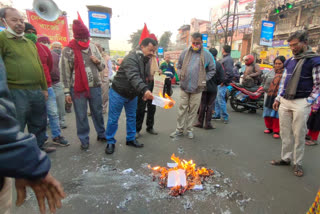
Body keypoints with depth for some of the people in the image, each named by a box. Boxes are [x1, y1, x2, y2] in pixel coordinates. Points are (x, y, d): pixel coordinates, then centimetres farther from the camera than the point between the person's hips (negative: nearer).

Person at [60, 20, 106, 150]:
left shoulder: (93, 47, 8)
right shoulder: (68, 51, -4)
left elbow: (102, 67, 15)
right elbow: (65, 73, -3)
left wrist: (98, 61, -8)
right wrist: (67, 92, -4)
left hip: (95, 87, 4)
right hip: (78, 89, -3)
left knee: (98, 112, 14)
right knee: (81, 116, 5)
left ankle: (101, 134, 31)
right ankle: (84, 140, 20)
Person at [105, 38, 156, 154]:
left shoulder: (146, 60, 3)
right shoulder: (131, 58, -26)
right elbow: (133, 77, -43)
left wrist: (144, 93, 5)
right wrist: (144, 90, -57)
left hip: (132, 94, 8)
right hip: (118, 93, -8)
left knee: (132, 117, 15)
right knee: (113, 119, 2)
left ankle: (131, 139, 30)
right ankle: (110, 142, 19)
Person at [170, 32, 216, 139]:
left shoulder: (207, 54, -2)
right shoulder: (185, 52, 2)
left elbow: (212, 70, 5)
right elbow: (179, 66, 14)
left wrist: (204, 80, -2)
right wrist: (181, 76, 2)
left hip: (197, 88, -1)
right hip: (184, 86, 1)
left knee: (193, 110, 8)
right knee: (182, 108, 7)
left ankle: (189, 129, 24)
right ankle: (179, 129, 18)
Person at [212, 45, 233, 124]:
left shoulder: (228, 59, -14)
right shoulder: (225, 59, 16)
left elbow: (229, 73, -22)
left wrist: (223, 81, -18)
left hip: (223, 84, -10)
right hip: (220, 83, 10)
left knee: (221, 100, -7)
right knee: (217, 99, 13)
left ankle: (225, 117, 4)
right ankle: (217, 115, 23)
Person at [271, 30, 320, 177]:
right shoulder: (289, 61, 14)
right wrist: (278, 98, 13)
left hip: (301, 103, -5)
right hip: (285, 102, 6)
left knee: (299, 135, 2)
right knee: (285, 133, 10)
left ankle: (297, 163, 16)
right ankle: (286, 158, 23)